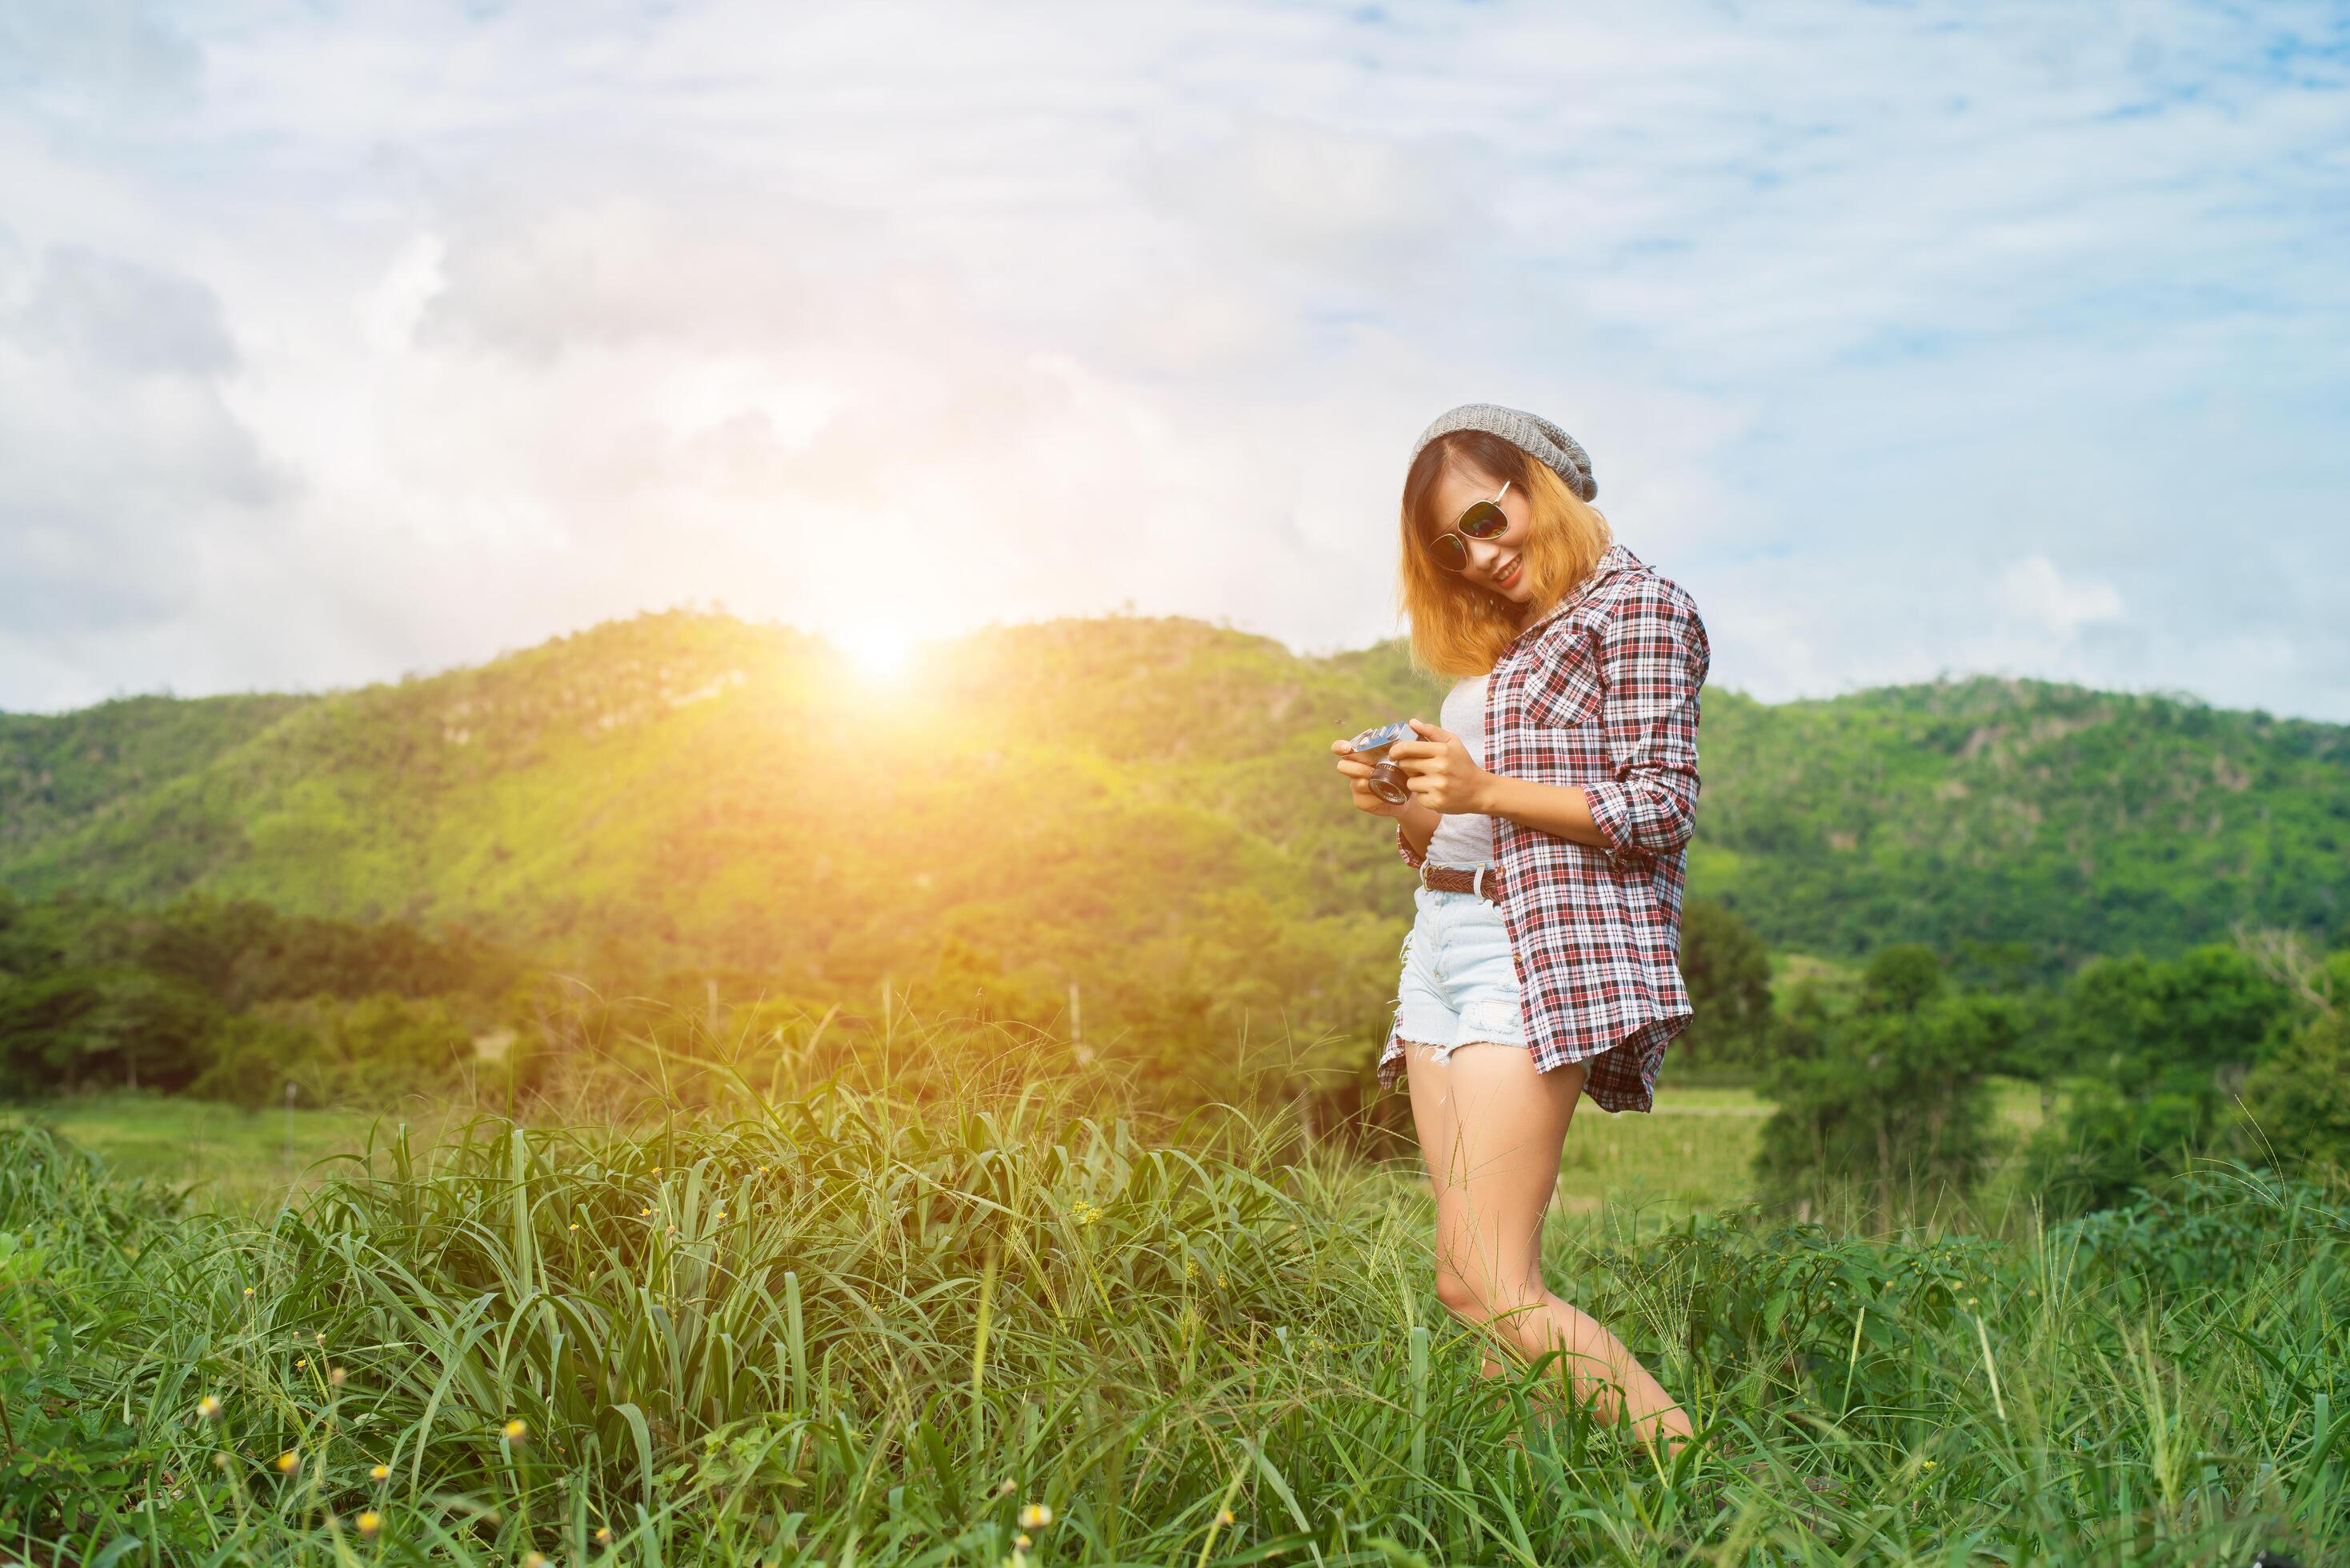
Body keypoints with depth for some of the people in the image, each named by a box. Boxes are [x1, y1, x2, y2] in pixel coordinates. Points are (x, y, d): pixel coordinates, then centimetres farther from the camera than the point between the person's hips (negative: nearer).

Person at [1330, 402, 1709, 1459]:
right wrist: (1399, 803, 3)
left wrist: (1485, 789, -16)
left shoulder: (1635, 607, 0)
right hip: (1443, 941, 9)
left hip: (1543, 951, -9)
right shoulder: (1502, 648, 24)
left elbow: (1662, 809, -10)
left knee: (1487, 1289, -16)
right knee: (1466, 1276, -1)